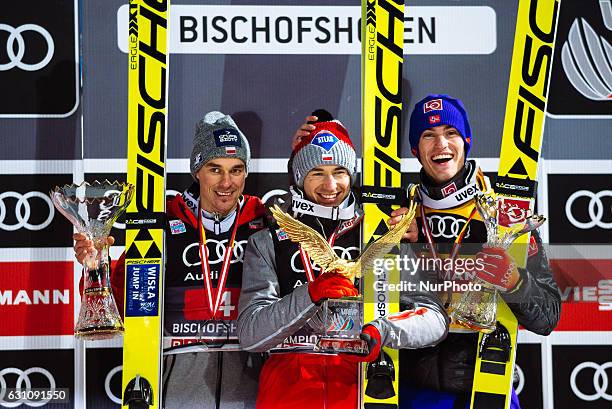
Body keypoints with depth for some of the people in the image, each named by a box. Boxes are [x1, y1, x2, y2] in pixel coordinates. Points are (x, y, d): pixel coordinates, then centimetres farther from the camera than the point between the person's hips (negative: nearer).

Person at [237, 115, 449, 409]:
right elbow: (249, 335, 1)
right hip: (287, 385, 0)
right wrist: (312, 294, -13)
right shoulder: (267, 242, 13)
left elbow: (435, 319, 5)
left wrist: (381, 332, -14)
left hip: (361, 378, 0)